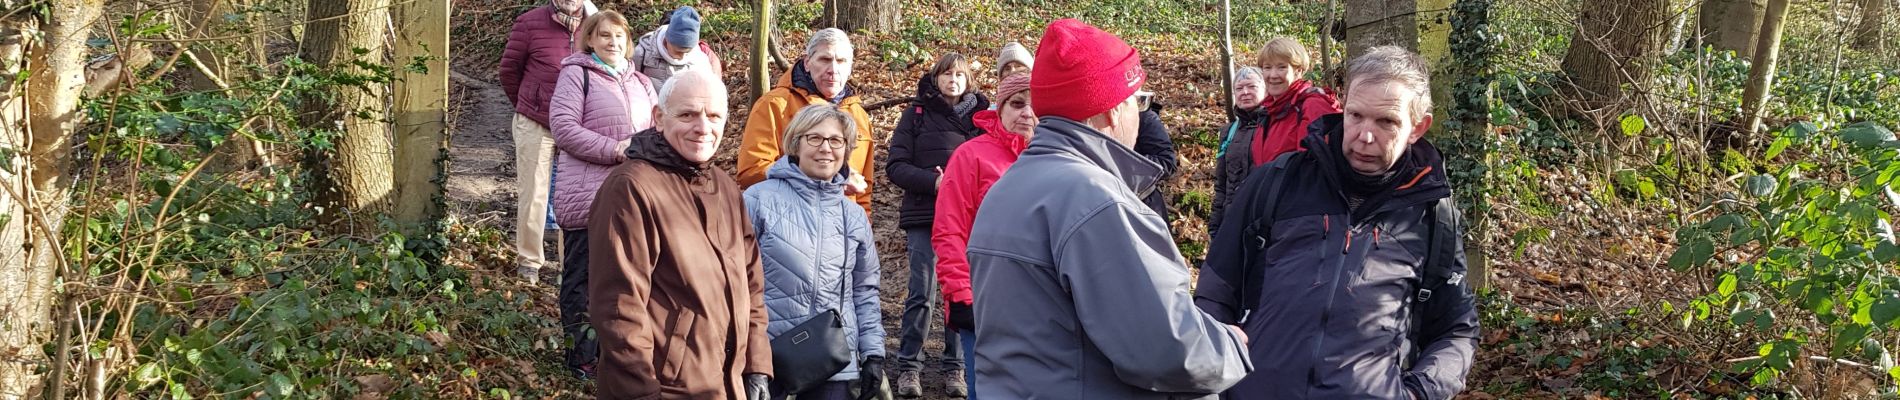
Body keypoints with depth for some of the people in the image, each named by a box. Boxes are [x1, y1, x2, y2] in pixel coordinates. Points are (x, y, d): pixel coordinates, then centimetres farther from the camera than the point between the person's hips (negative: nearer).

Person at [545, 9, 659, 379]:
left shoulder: (640, 83, 16)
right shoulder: (576, 74, -3)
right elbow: (563, 127, -14)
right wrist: (614, 149, -20)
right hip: (587, 196, -6)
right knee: (583, 275, 2)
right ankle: (583, 355, 13)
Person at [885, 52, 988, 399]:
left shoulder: (980, 114, 10)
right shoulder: (917, 113, 5)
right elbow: (895, 166, -1)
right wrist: (934, 181, -16)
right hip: (925, 216, -2)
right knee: (922, 294, -2)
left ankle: (955, 367, 13)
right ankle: (909, 367, 8)